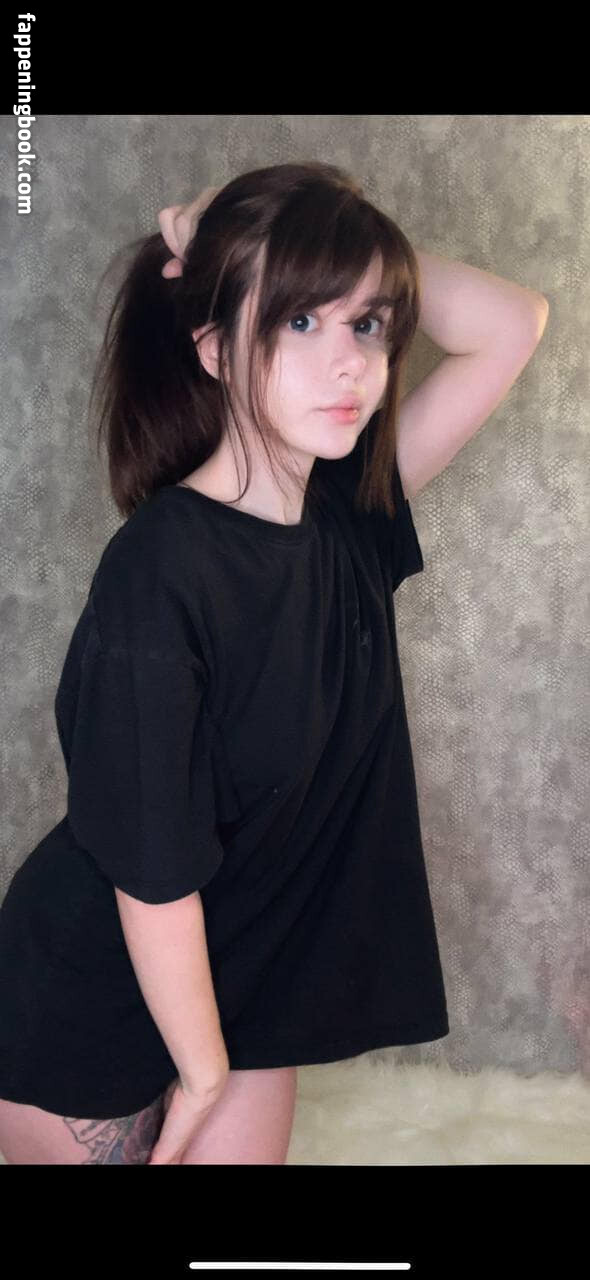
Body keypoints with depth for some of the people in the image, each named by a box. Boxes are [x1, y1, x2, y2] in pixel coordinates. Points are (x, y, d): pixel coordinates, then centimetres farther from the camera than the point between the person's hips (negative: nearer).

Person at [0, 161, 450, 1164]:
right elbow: (155, 874, -23)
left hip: (255, 987, 6)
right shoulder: (162, 571, -29)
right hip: (89, 1003, -5)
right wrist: (203, 1074, -11)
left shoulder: (352, 513, -10)